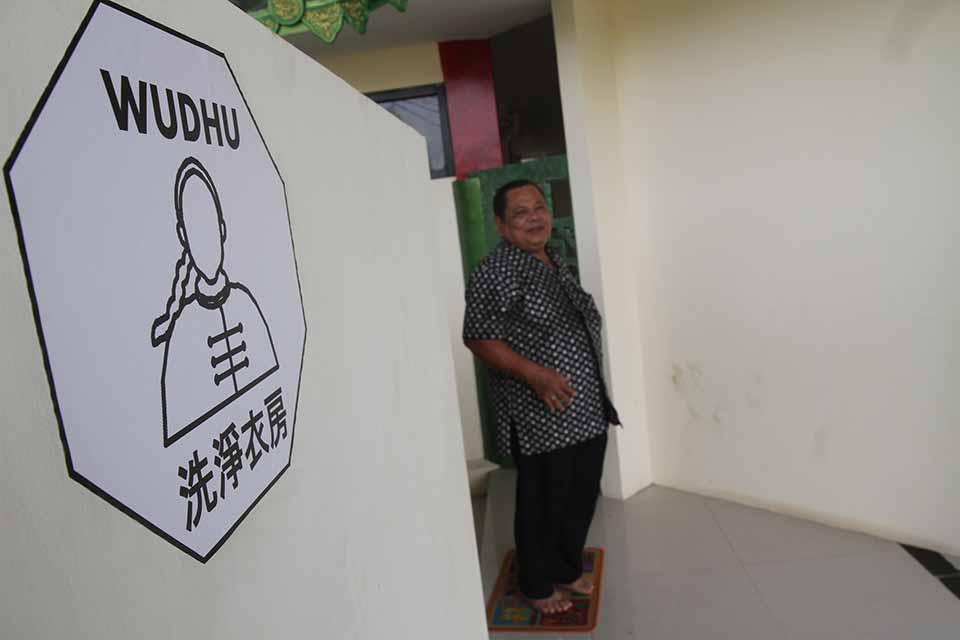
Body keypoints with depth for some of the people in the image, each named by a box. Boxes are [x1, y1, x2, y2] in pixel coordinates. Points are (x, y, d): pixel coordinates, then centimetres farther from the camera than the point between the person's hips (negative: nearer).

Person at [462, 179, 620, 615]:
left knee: (582, 496, 18)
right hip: (541, 416, -8)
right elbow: (479, 337, -19)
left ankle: (568, 569, 40)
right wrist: (534, 374, -28)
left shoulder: (554, 262, 11)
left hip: (588, 408, 8)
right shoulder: (494, 272, -15)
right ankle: (538, 585, 30)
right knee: (544, 503, 8)